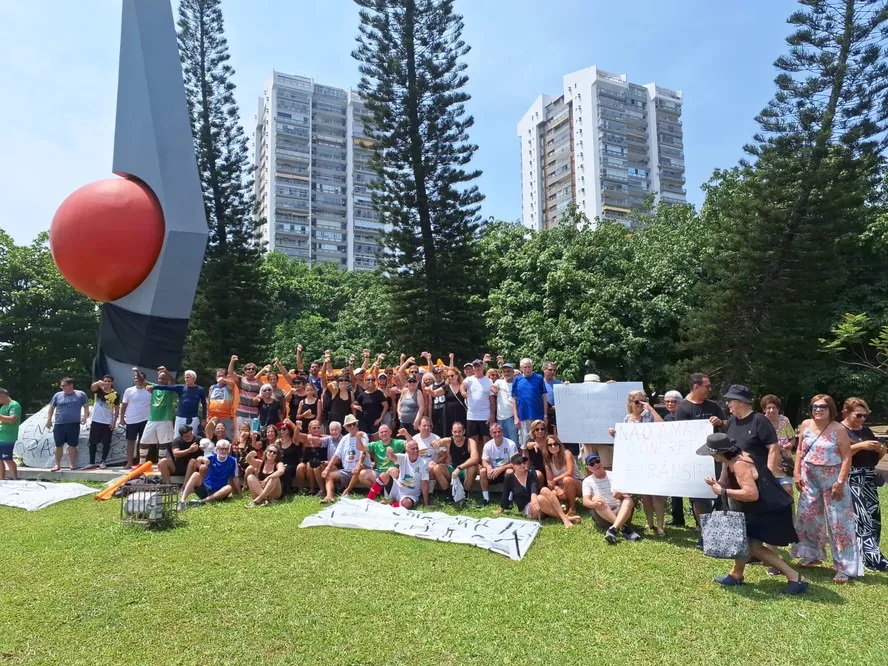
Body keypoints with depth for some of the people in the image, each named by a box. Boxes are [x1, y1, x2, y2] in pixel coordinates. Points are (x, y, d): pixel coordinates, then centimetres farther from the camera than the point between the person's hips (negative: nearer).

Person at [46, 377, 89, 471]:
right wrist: (49, 420, 8)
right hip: (59, 424, 2)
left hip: (74, 424, -2)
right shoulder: (57, 395, 7)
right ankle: (57, 465, 17)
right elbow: (51, 408, 14)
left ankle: (72, 464, 10)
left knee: (72, 445, 1)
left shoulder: (80, 394, 1)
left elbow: (86, 406, 5)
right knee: (59, 445, 7)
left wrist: (85, 417, -7)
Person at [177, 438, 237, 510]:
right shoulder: (212, 457, -1)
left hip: (218, 493, -1)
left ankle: (201, 501, -37)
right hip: (204, 489, 1)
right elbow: (199, 459, -21)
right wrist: (204, 459, -44)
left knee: (229, 488, -32)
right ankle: (182, 501, -37)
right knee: (196, 474, -24)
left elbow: (234, 478, 1)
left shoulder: (232, 461, -2)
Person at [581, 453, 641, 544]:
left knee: (629, 500, -27)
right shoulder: (587, 481, 6)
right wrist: (594, 504, -33)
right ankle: (623, 528, -37)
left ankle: (613, 529, -47)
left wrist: (620, 496, -27)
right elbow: (585, 501, -9)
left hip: (620, 512, 1)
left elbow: (626, 496, -2)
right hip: (602, 517, 0)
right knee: (596, 498, -28)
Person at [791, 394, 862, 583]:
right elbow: (800, 450, 9)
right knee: (807, 516, 10)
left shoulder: (839, 429, -11)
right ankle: (813, 555, 28)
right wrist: (797, 473, 3)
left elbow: (846, 457, -12)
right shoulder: (805, 425, 2)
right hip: (809, 477, 5)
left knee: (838, 521, -2)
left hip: (832, 478, -5)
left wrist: (841, 481, -17)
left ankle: (845, 567, 5)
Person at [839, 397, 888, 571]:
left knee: (873, 517, 5)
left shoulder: (867, 431, 17)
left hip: (868, 479, 7)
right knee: (861, 518, -12)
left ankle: (865, 554, 16)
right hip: (850, 480, -7)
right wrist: (861, 446, -19)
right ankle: (874, 559, -13)